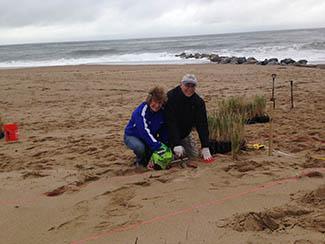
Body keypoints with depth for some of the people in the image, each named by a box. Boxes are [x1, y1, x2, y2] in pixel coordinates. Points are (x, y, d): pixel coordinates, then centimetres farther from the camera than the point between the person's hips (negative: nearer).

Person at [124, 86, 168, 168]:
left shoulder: (162, 112, -10)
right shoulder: (141, 111, -29)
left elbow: (164, 130, -3)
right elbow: (144, 131, -37)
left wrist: (165, 145, -14)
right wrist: (158, 146, -43)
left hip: (150, 138, 6)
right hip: (132, 136, -5)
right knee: (140, 147, -37)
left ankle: (148, 157, 11)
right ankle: (140, 161, -3)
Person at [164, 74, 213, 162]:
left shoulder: (198, 101, -10)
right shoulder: (170, 97, -26)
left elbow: (202, 124, -14)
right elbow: (171, 123, -31)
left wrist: (205, 148, -22)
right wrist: (177, 145, -37)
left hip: (185, 134, 5)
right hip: (169, 133, -5)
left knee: (194, 155, 0)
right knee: (179, 154, -16)